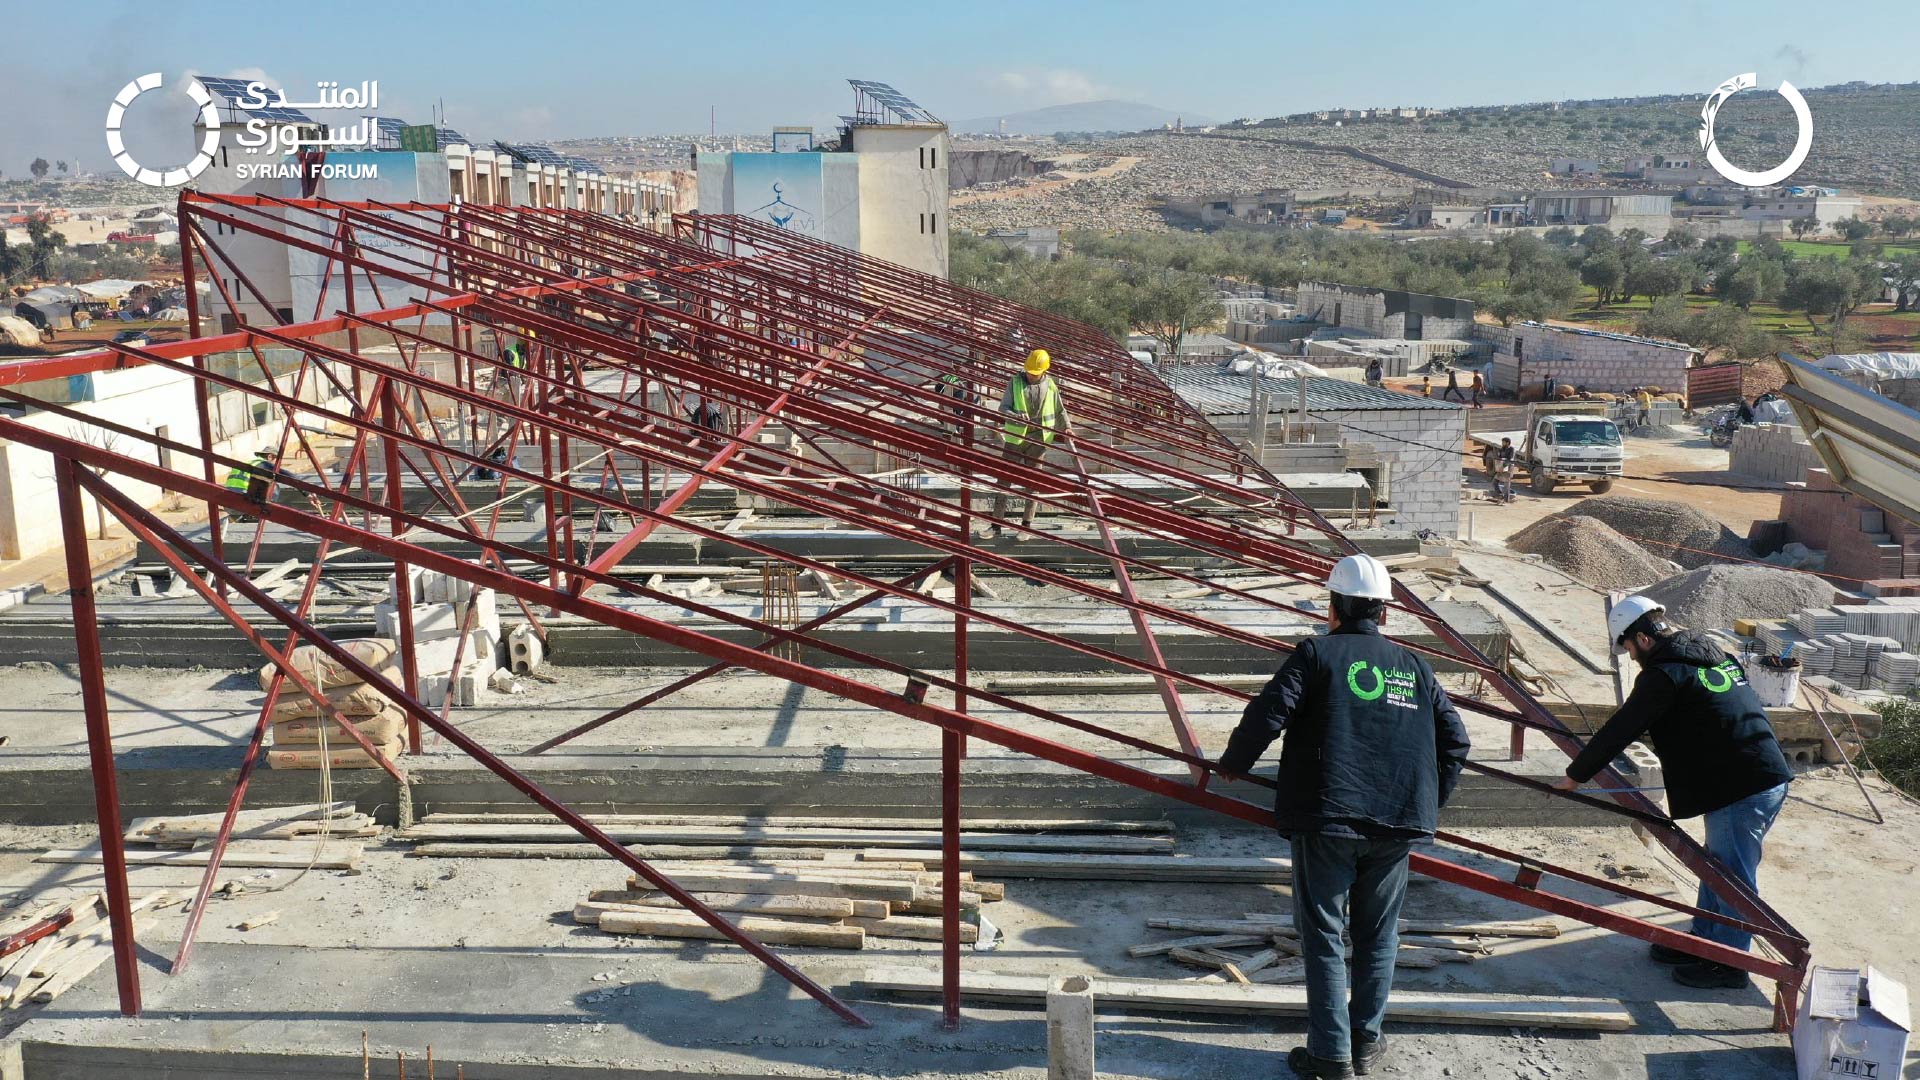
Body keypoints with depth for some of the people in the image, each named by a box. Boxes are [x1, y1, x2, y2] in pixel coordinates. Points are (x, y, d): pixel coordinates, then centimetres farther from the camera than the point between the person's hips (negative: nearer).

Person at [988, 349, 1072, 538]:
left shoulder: (1050, 386, 2)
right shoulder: (1015, 382, -2)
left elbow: (1060, 410, 14)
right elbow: (1003, 408, -5)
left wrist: (1067, 427, -3)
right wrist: (1016, 417, -26)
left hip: (1038, 439, 0)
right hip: (1015, 438, 0)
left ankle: (1026, 524, 12)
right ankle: (997, 524, 7)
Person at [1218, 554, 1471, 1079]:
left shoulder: (1317, 654, -3)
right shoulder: (1414, 666, 11)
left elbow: (1267, 714, -13)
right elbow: (1455, 739, 12)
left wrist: (1233, 764, 4)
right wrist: (1428, 806, 21)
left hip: (1326, 819, -4)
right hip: (1398, 824, 4)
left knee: (1323, 935, 5)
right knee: (1378, 935, 17)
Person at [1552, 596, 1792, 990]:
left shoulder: (1665, 673, -15)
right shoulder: (1714, 655, 14)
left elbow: (1621, 730, -12)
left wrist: (1575, 775, -3)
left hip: (1743, 790, -10)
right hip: (1768, 778, 10)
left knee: (1732, 876, 1)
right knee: (1716, 868, 19)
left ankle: (1728, 964, 11)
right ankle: (1704, 942, 30)